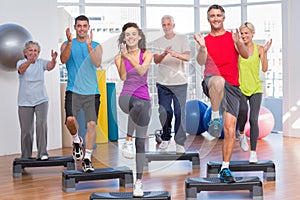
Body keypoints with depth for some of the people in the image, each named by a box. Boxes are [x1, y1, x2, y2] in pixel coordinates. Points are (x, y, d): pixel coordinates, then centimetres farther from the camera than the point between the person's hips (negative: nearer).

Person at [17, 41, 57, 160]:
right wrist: (29, 61, -47)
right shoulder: (21, 63, -1)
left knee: (41, 123, -20)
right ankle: (26, 157, 15)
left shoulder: (41, 62, 3)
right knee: (26, 130, 2)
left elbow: (50, 66, -19)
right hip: (25, 102, -1)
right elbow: (22, 69, -25)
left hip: (41, 100, 1)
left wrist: (53, 59, -43)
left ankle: (42, 153, -15)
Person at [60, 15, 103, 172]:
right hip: (73, 90, 0)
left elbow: (97, 63, -8)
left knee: (91, 124, -6)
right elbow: (63, 59, -9)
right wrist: (70, 42, -21)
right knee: (70, 119, -21)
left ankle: (87, 159, 3)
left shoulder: (96, 46, 9)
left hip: (91, 91, 1)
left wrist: (89, 46, -19)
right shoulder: (67, 44, 10)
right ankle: (76, 140, 11)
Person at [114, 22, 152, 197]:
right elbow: (123, 77, -9)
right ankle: (128, 140, -28)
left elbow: (141, 71, -12)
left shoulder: (147, 54, 7)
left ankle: (139, 181, 4)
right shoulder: (119, 57, 7)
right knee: (138, 105, -41)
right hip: (126, 96, -1)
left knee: (141, 142, -1)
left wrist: (128, 57, -23)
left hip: (144, 99, 1)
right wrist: (123, 56, -18)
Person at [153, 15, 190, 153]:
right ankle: (166, 138, 22)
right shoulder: (158, 42, 9)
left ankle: (180, 143, 0)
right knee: (164, 112, 2)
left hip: (180, 82, -2)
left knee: (180, 112, -6)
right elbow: (156, 60, -5)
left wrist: (176, 54, -30)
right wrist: (164, 54, -27)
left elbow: (187, 57, -9)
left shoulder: (182, 39, 4)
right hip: (163, 82, 2)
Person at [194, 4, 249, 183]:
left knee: (230, 129, -3)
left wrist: (239, 43, -24)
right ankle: (215, 117, -26)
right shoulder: (205, 40, 12)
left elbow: (246, 55, -3)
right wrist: (202, 47, -23)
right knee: (218, 81, -42)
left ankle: (225, 168, 7)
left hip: (232, 87, 2)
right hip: (212, 84, -2)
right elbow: (201, 62, -3)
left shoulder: (232, 37, 13)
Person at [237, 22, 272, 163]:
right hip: (240, 87, -1)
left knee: (254, 119, -6)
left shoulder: (259, 49, 2)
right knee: (243, 110, -28)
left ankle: (253, 152, 3)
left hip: (256, 88, 1)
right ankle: (241, 133, 3)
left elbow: (264, 69, -6)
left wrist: (265, 52, -17)